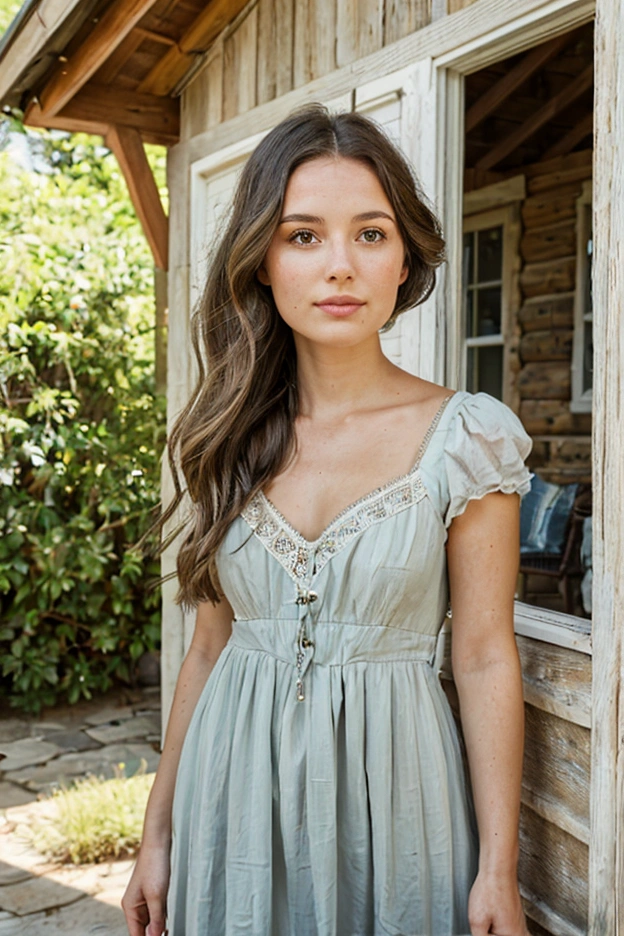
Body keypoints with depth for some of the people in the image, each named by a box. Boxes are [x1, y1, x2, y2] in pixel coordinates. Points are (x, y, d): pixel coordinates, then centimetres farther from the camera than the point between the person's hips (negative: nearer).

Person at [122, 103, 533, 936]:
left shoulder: (467, 438, -10)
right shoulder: (231, 439, -1)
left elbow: (485, 660, -7)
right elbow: (210, 646, 5)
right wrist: (159, 833, 8)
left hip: (387, 784, -2)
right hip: (236, 792, 3)